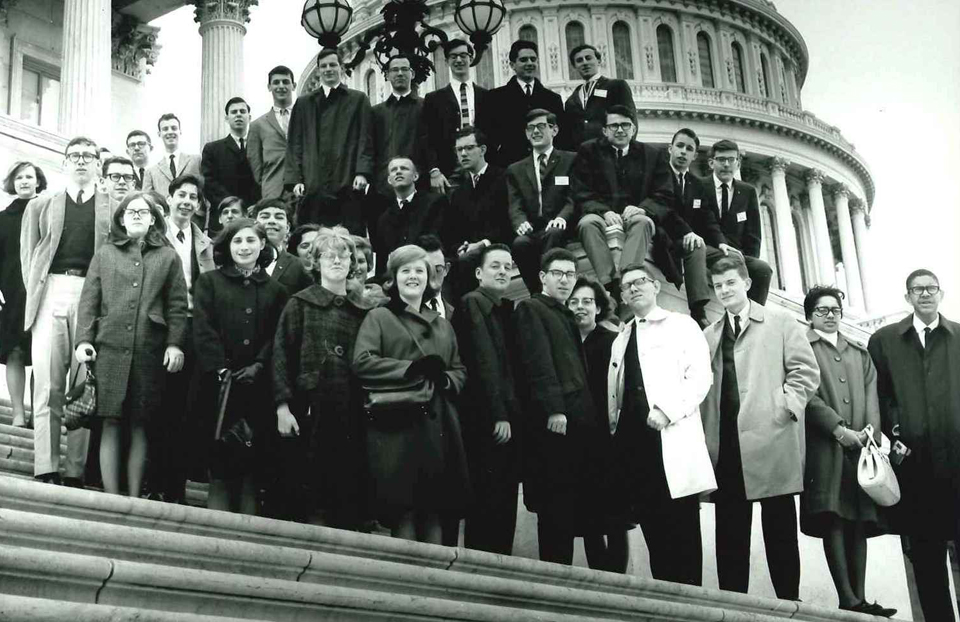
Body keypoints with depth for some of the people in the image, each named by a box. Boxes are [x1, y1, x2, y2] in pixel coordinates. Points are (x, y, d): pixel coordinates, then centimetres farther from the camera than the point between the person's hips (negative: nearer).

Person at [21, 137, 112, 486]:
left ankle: (76, 473, -3)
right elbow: (28, 254, 14)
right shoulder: (40, 205, 19)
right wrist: (35, 292, 2)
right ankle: (46, 471, -7)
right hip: (51, 295, 1)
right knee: (47, 387, -5)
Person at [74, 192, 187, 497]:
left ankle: (134, 499, 9)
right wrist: (84, 339, -2)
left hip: (149, 353, 0)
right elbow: (88, 301, 9)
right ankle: (111, 498, 1)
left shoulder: (168, 257, 11)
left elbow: (177, 305, 6)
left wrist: (175, 343, -5)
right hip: (110, 348, 0)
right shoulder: (104, 254, 14)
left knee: (139, 426, 4)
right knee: (111, 423, -2)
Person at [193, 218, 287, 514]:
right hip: (217, 384, -1)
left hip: (258, 387, 1)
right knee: (219, 470, -3)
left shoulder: (275, 290, 13)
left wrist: (258, 366, -10)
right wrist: (221, 370, -11)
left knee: (252, 468, 0)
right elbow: (203, 330, -1)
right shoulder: (209, 282, 9)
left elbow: (277, 335, 6)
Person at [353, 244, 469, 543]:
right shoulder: (379, 317, 8)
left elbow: (460, 371, 21)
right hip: (396, 427, -4)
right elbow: (362, 361, -7)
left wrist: (444, 379, -2)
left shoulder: (443, 325, 24)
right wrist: (412, 368, -13)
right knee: (403, 513, -8)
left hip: (438, 427, 5)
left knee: (434, 513, 2)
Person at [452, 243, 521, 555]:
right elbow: (484, 362, -12)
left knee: (505, 503, 6)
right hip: (486, 421, -8)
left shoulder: (507, 309, 19)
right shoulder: (472, 302, -5)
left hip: (508, 418, 8)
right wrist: (498, 415, -17)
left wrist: (514, 415, 7)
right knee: (487, 502, -8)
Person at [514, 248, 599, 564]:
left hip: (580, 419, 8)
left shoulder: (567, 316, 25)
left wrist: (591, 416, 14)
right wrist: (554, 408, -20)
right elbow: (538, 361, -11)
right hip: (553, 420, -8)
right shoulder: (531, 309, 1)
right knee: (556, 506, -8)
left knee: (575, 506, 5)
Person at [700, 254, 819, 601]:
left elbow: (806, 371, 1)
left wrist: (785, 408, -10)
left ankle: (789, 604, 6)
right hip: (726, 446, 4)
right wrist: (706, 436, 4)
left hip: (771, 440, -3)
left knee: (780, 529, 1)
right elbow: (701, 387, 14)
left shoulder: (780, 323, 7)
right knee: (730, 532, 3)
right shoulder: (709, 336, 17)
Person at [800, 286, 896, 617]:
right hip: (824, 446, -5)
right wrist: (839, 429, -13)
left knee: (859, 521, 0)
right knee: (833, 520, -13)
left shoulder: (860, 353, 24)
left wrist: (869, 434, -4)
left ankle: (859, 597, 0)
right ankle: (848, 599, -18)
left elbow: (871, 397, 13)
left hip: (860, 446, 5)